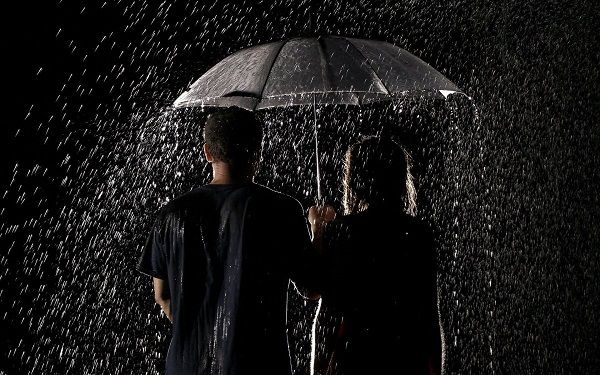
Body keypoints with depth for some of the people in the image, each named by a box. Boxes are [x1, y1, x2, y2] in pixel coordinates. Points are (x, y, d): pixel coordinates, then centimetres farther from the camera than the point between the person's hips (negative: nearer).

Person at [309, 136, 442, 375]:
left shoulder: (340, 229, -7)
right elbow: (431, 313, 2)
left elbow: (334, 302, 0)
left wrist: (318, 234, 8)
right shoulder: (419, 234, 0)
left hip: (358, 353, -2)